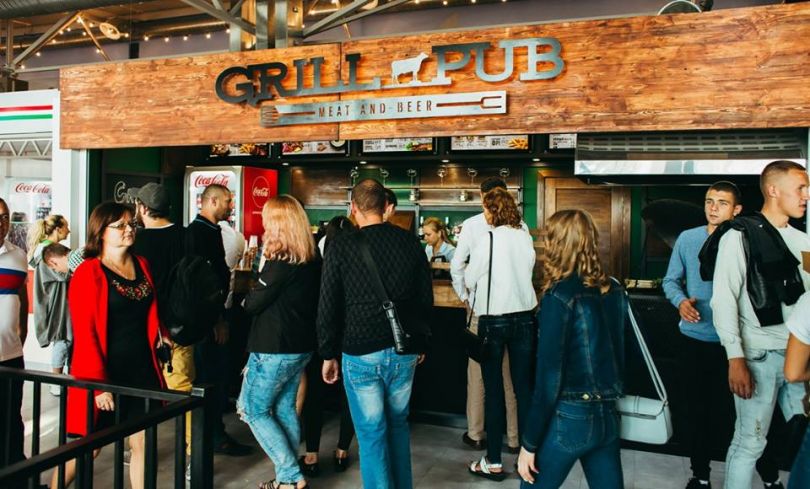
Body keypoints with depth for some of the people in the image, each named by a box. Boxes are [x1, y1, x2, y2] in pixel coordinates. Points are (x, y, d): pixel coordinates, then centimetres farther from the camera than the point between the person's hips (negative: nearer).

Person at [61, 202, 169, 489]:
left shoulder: (142, 265, 8)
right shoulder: (88, 273, -10)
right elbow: (85, 333, -13)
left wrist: (163, 336, 5)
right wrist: (98, 384, -17)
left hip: (143, 370, 5)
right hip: (106, 373, -5)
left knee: (142, 443, 9)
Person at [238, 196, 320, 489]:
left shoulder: (281, 261, -20)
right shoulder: (312, 260, 4)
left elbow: (253, 304, -14)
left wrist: (246, 298, 8)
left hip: (274, 349, -8)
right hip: (301, 346, 8)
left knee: (253, 410, 7)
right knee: (284, 409, 17)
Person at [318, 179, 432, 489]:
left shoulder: (342, 246, -8)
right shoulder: (411, 242, 0)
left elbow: (328, 306, -5)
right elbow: (426, 298, 7)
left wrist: (328, 354, 5)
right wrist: (421, 343, 18)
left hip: (361, 353, -3)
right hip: (405, 352, 4)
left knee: (372, 433, 7)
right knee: (398, 424, 22)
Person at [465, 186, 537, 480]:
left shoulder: (487, 241, -13)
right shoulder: (525, 238, 1)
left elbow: (469, 279, -3)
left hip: (494, 320, -4)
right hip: (524, 318, 4)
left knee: (493, 390, 5)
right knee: (524, 388, 12)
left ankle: (493, 462, 13)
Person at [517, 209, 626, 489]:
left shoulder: (560, 296, -17)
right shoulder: (614, 291, 3)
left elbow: (549, 377, -17)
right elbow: (615, 352, 13)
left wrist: (529, 443, -10)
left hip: (569, 417, -6)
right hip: (608, 416, 6)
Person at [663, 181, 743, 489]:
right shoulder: (687, 239, -1)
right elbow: (671, 280, 5)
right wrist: (681, 301, -15)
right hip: (695, 339, 2)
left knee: (730, 408, 7)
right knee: (697, 408, 14)